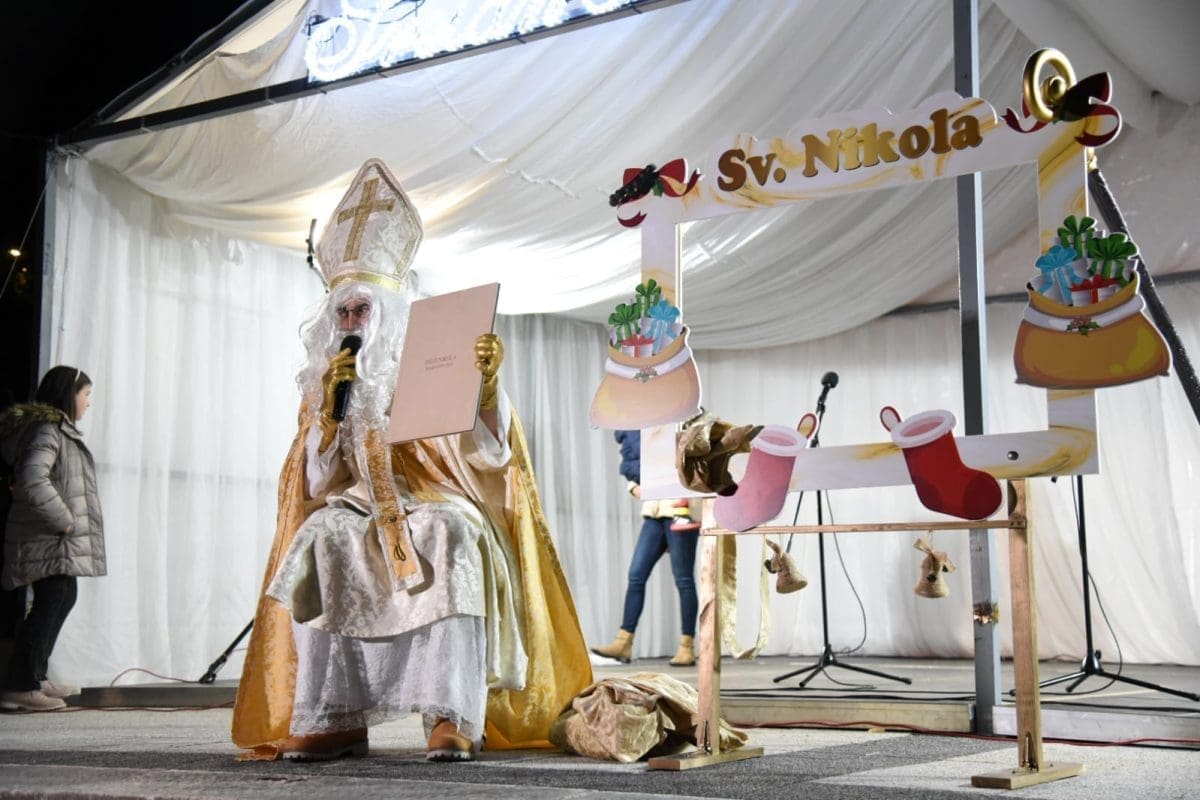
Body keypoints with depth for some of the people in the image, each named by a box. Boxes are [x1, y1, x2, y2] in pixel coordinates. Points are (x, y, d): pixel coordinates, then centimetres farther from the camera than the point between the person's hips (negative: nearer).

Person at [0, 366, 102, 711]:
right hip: (49, 540, -11)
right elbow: (33, 481, -28)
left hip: (59, 541, 11)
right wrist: (64, 520, -22)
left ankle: (35, 676, 26)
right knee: (50, 604, -11)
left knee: (63, 599, 17)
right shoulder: (46, 430, -15)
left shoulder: (57, 430, 17)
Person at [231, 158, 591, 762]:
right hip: (363, 513, 3)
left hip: (437, 506, -2)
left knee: (450, 535, -36)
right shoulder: (327, 382, 14)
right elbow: (318, 482, 4)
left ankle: (453, 716, -43)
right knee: (322, 536, -30)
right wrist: (332, 404, -8)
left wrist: (488, 380, -24)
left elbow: (490, 452, -7)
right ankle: (331, 717, -32)